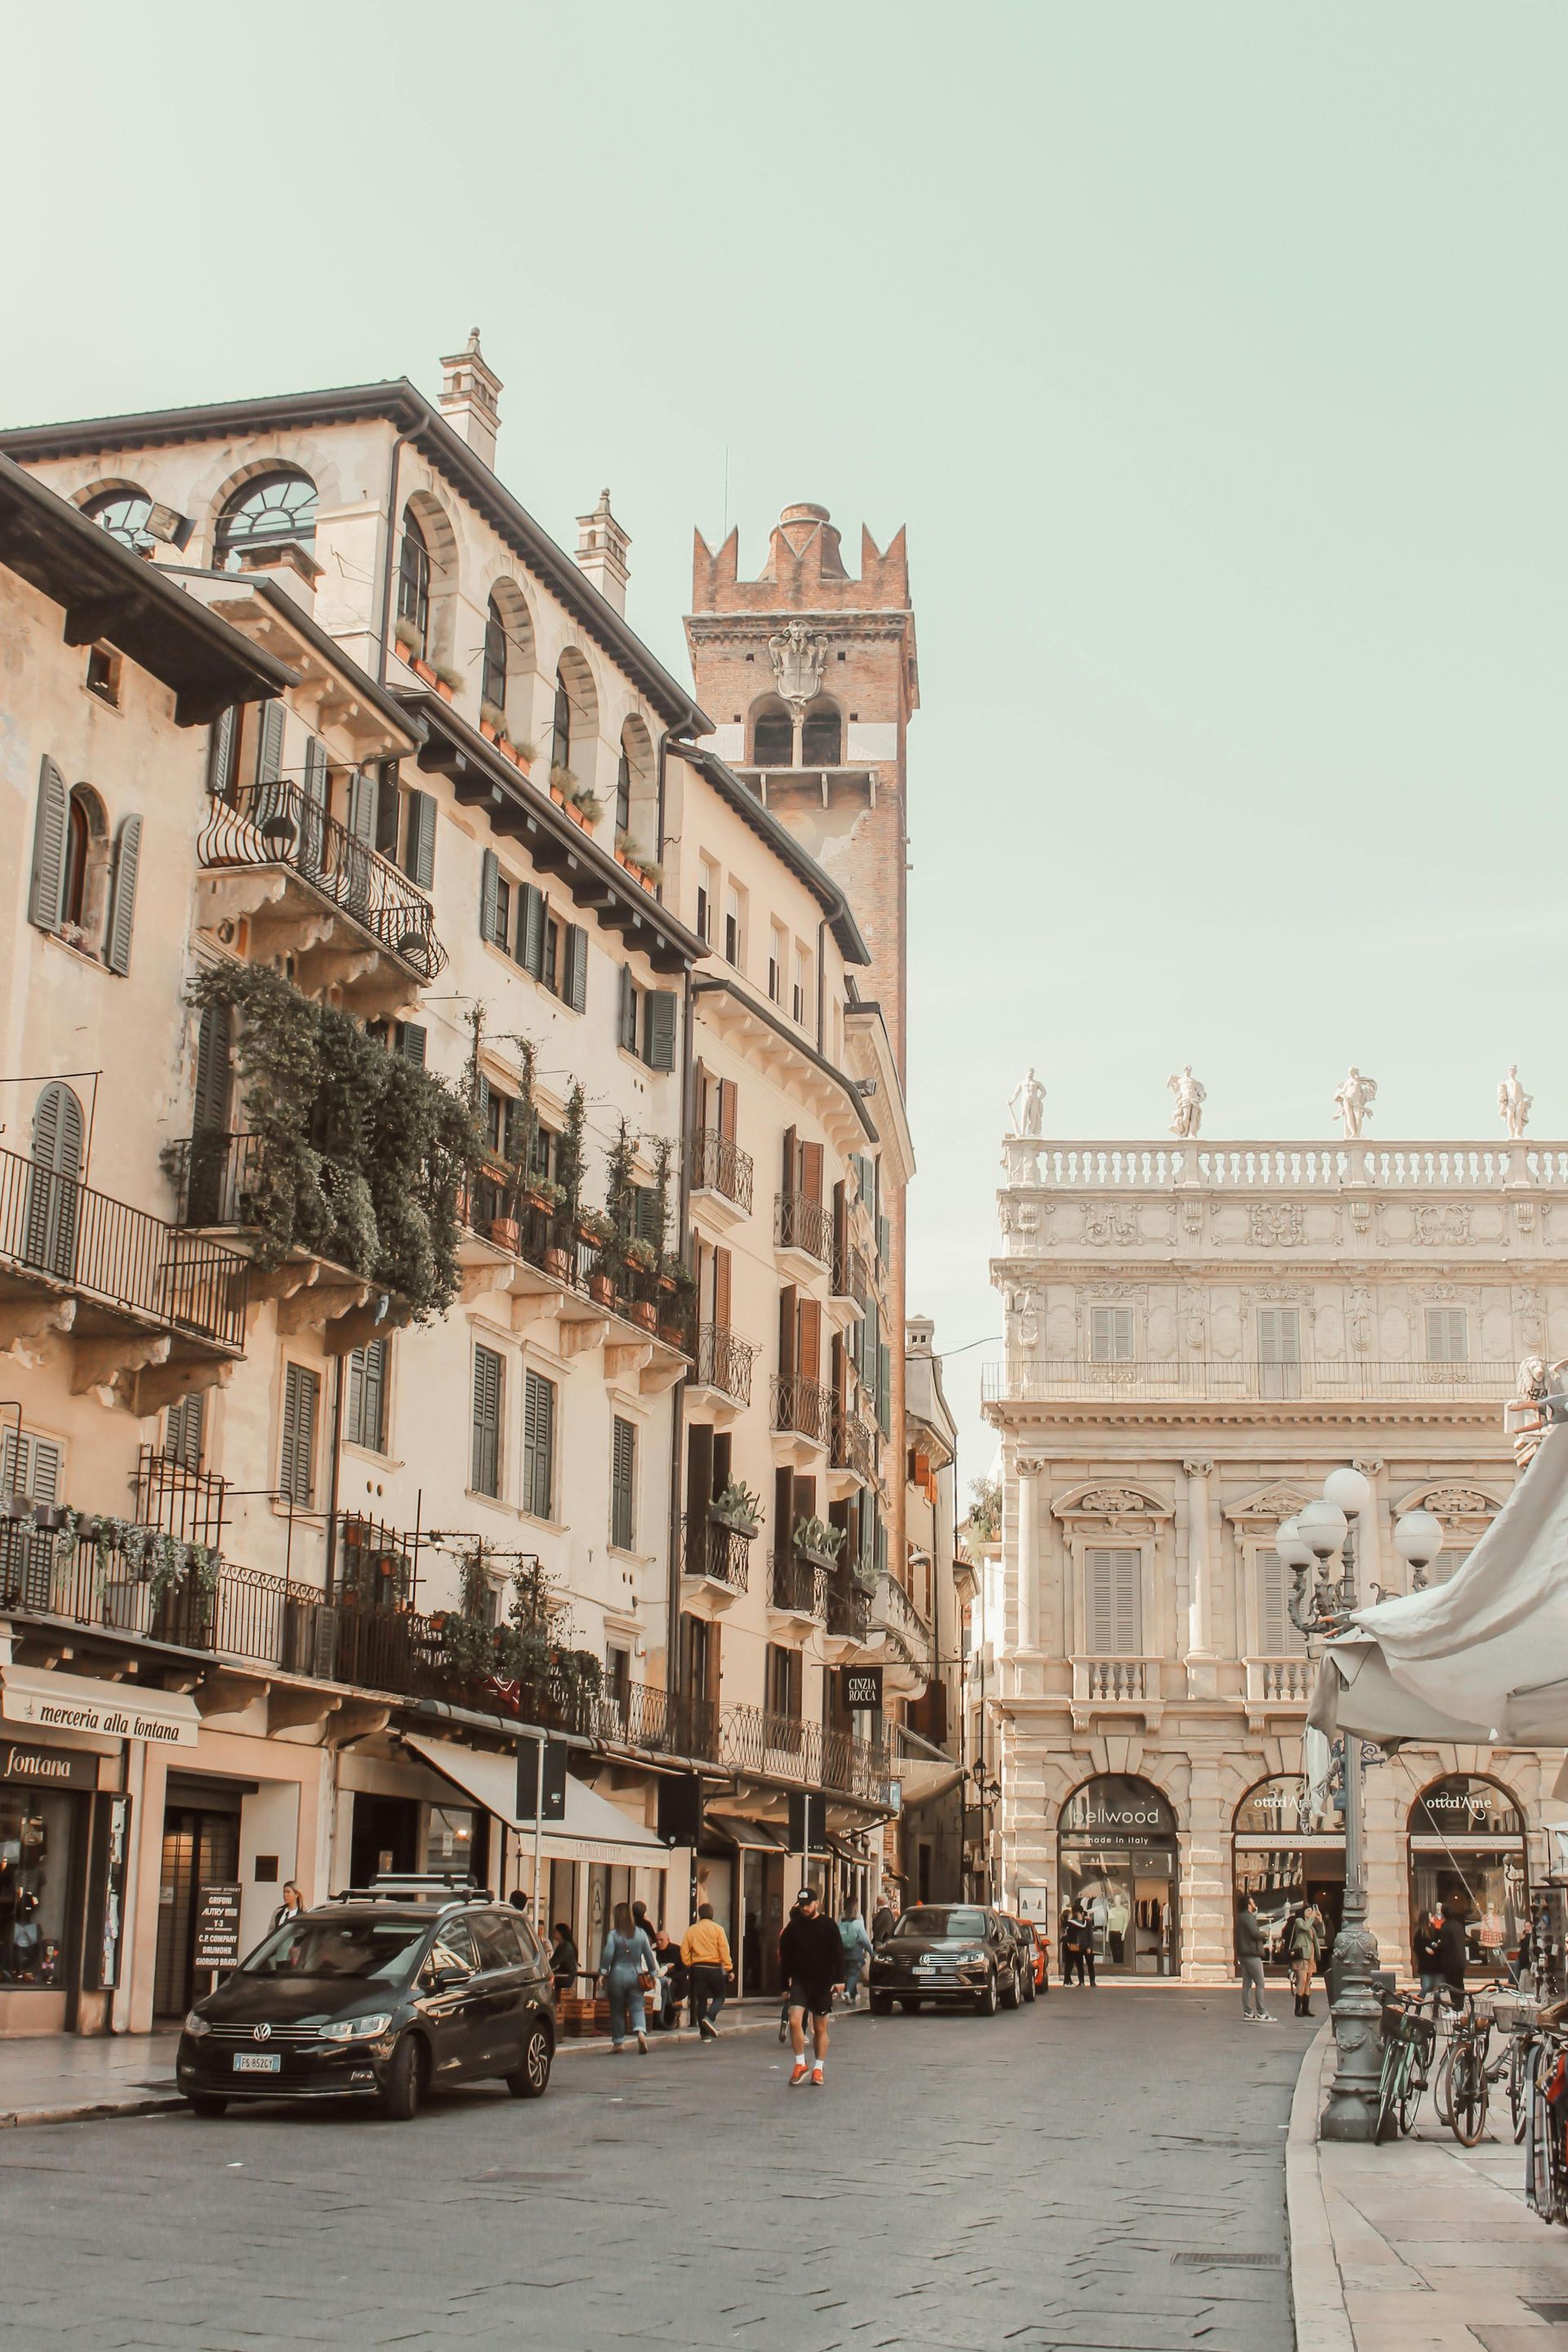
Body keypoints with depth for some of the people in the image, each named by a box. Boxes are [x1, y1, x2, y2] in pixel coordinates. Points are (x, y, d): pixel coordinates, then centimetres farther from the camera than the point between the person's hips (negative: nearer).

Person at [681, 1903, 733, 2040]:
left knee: (701, 2000, 7)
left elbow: (684, 1951, 4)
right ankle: (710, 2018, -15)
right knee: (719, 1997, 12)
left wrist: (689, 1967, 13)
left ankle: (705, 2034, 6)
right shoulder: (717, 1929, -4)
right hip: (714, 1967, -3)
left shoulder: (691, 1930, 5)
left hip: (697, 1968, 3)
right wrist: (728, 1968, -5)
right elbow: (724, 1950, -8)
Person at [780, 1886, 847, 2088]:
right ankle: (800, 2064, -3)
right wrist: (787, 1976, 10)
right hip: (799, 1981, 1)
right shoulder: (793, 1927, 5)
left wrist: (839, 1979, -9)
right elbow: (785, 1953, 16)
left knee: (820, 2028, 7)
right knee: (794, 2021, -16)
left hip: (822, 1983, -1)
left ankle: (818, 2069, 18)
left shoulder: (828, 1926, -2)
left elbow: (839, 1954, -2)